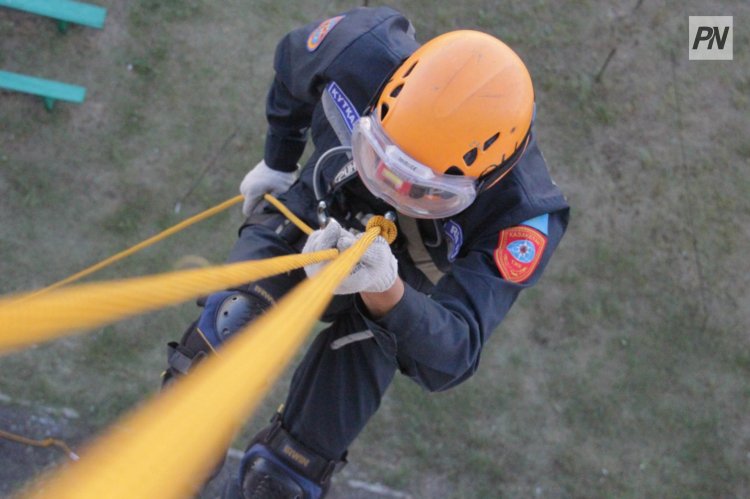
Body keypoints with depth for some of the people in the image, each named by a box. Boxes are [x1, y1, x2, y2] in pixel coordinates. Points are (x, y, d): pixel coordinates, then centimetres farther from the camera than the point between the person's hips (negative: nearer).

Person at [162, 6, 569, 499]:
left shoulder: (519, 220, -38)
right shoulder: (364, 51, -32)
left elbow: (449, 359, -38)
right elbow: (295, 56, -6)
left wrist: (384, 292, -59)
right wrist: (277, 160, 8)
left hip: (397, 302, -2)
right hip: (305, 220, 2)